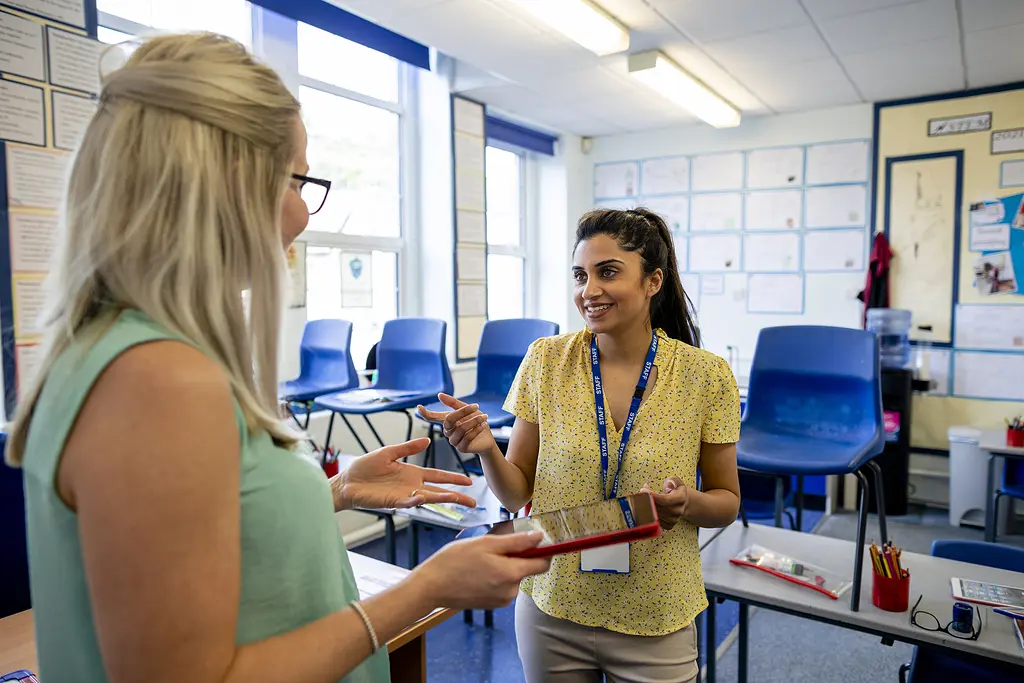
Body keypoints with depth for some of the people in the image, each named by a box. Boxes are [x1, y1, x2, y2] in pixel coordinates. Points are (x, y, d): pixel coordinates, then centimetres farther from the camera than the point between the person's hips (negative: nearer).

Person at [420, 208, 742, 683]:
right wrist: (486, 449, -22)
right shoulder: (546, 361, -8)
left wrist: (688, 503, -21)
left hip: (653, 624, -1)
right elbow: (517, 493, -3)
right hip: (551, 611, 2)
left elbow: (726, 501, 0)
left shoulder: (706, 375, -11)